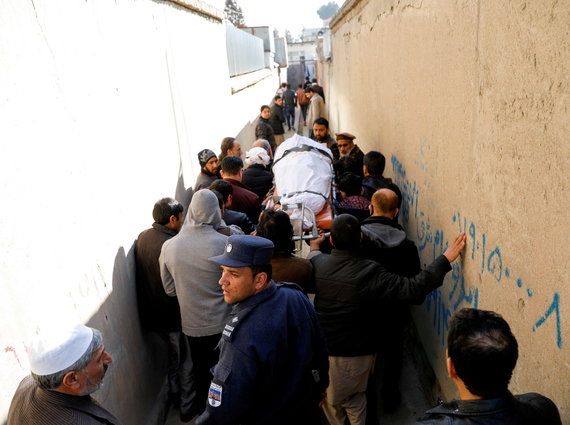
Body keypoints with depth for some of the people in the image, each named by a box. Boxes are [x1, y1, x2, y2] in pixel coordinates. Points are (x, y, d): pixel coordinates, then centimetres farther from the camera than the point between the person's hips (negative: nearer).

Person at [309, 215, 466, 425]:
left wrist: (314, 248, 34)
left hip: (324, 347, 2)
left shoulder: (318, 263, -13)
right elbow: (414, 288, -27)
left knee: (331, 399, 25)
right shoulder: (370, 272, -25)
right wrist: (446, 259, -22)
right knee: (354, 395, 25)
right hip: (359, 350, -2)